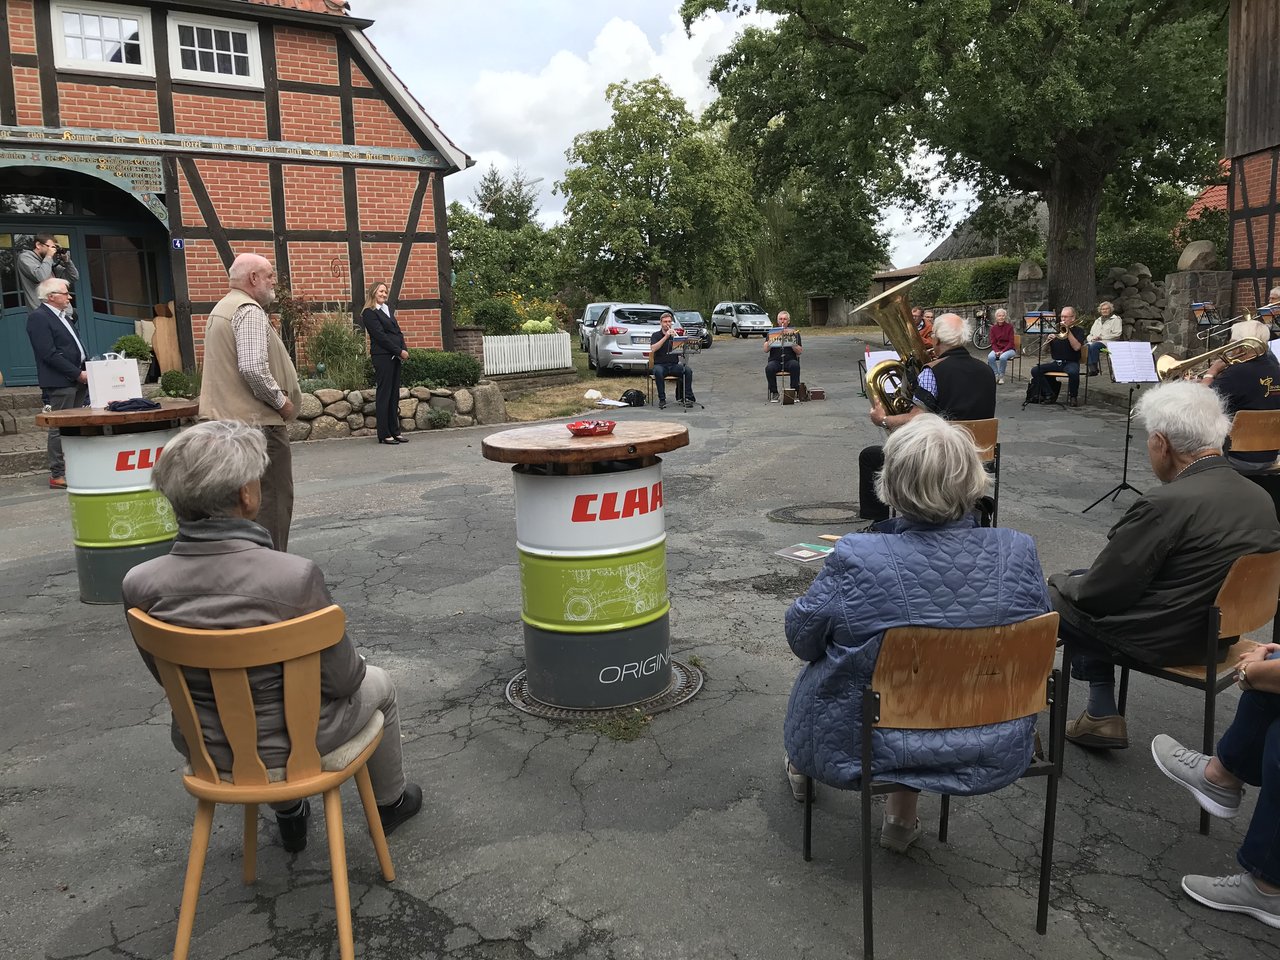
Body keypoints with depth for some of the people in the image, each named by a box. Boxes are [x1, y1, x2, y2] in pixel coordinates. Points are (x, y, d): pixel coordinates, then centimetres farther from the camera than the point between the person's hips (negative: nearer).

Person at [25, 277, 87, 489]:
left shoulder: (65, 316, 19)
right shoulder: (38, 317, -9)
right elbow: (49, 354, -16)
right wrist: (78, 374, -16)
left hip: (77, 380, 8)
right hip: (59, 383, -8)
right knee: (60, 429, -4)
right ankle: (57, 476, 0)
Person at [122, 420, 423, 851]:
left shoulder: (138, 584, -18)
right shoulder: (295, 576, -32)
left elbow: (167, 675, 0)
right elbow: (342, 679, -18)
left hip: (203, 747, 4)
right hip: (291, 746, -4)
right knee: (378, 685, 26)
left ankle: (289, 814, 51)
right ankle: (389, 802, 48)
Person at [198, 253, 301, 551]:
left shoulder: (222, 308, 19)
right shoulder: (250, 311, -14)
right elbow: (253, 369, -26)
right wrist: (282, 401, -13)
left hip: (224, 417, 10)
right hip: (256, 421, -10)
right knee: (273, 498, -4)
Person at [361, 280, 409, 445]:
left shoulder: (389, 309, 20)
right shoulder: (369, 313, -5)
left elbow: (398, 331, 17)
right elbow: (380, 336, -11)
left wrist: (404, 350, 1)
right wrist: (399, 351, -12)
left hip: (395, 357, 8)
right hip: (382, 356, -8)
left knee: (394, 395, 8)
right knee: (383, 395, -4)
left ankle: (395, 431, 13)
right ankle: (384, 434, -1)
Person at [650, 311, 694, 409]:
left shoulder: (675, 334, 13)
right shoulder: (656, 335, 5)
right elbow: (653, 349, -14)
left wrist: (674, 336, -15)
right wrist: (666, 337, -18)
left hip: (674, 365, 2)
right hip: (660, 365, -2)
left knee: (688, 370, -27)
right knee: (658, 372, -37)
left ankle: (687, 396, -20)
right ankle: (662, 399, -28)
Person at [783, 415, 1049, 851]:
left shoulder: (855, 559, -28)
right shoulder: (1019, 552, -17)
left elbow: (801, 638, -11)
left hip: (874, 751, -2)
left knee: (820, 669, 29)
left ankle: (800, 768, 59)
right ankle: (902, 820, 45)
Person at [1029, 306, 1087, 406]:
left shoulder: (1078, 330, 5)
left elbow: (1076, 347, -14)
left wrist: (1068, 331, -12)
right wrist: (1048, 340, -9)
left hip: (1071, 362, -4)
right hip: (1055, 362, 4)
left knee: (1073, 372, -39)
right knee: (1035, 370, -20)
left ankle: (1072, 396, -14)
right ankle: (1050, 394, -12)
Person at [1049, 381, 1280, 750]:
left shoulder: (1166, 504, -27)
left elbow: (1102, 590, -19)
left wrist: (1060, 582, 2)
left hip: (1156, 640, -8)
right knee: (1080, 579, 25)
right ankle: (1101, 717, 27)